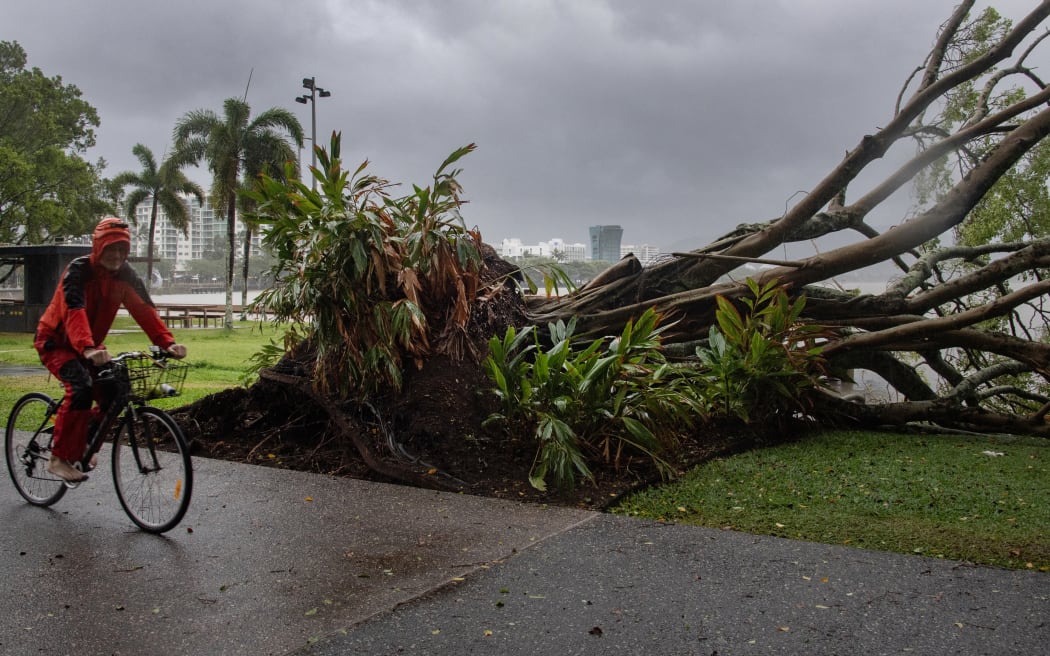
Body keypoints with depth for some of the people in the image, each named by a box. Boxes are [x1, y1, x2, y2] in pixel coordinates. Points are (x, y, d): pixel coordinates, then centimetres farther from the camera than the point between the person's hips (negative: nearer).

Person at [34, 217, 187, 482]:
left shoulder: (125, 275, -8)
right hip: (56, 341, -5)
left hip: (90, 347, 6)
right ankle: (59, 459, -18)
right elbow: (75, 311, -39)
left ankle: (83, 445, 15)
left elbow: (145, 309, -18)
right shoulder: (79, 270, -24)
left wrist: (167, 342, -34)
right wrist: (87, 349, -55)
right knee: (81, 387, -29)